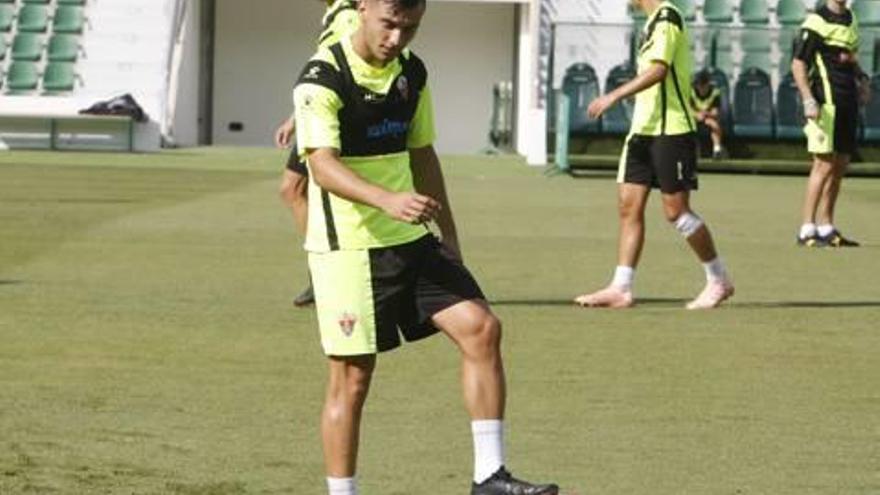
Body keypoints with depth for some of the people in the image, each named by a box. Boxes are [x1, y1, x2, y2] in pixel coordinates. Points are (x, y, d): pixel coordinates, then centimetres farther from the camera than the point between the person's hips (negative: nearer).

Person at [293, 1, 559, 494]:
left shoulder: (411, 72, 9)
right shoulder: (323, 78, -14)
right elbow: (322, 166, -27)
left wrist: (449, 236, 18)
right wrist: (389, 201, -42)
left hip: (412, 240, 6)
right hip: (347, 245, -6)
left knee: (481, 327, -7)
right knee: (352, 376, -3)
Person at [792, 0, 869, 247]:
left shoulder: (851, 20, 16)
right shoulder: (816, 22, -9)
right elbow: (798, 64, -11)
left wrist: (860, 77, 10)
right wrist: (808, 100, -20)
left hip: (848, 103, 8)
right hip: (826, 103, -8)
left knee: (840, 165, 10)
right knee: (824, 164, -11)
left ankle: (825, 227, 18)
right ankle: (807, 229, -9)